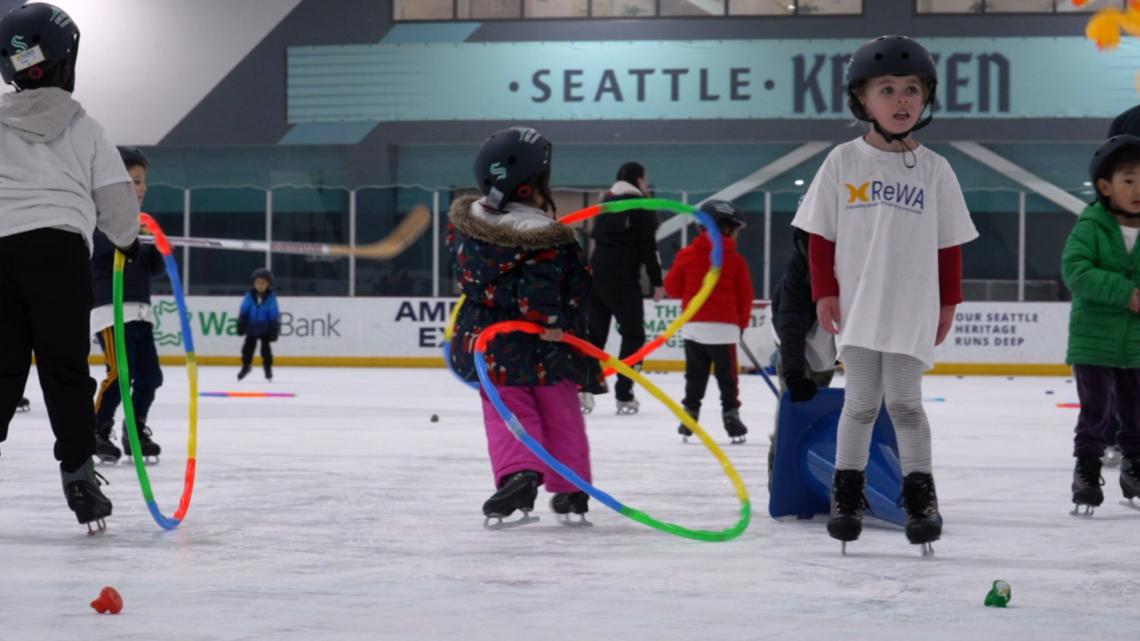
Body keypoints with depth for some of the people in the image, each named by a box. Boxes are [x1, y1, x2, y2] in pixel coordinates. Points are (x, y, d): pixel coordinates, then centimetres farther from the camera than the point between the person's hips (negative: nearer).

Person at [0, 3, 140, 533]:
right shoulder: (84, 129, 7)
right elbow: (117, 202, 7)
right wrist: (127, 240, 26)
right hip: (58, 248, -2)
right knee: (65, 369, 1)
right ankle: (78, 478, -3)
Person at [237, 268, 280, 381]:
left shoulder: (271, 297, -13)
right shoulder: (250, 296, -8)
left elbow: (274, 314, -10)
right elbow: (243, 311, -3)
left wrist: (274, 330, -10)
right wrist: (241, 324, -5)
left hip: (265, 329, -2)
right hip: (252, 327, 2)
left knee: (265, 349, -1)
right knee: (248, 347, 8)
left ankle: (268, 367, 17)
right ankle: (246, 365, 28)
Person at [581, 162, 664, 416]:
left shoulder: (606, 202, 18)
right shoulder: (641, 205, -3)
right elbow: (648, 246, -7)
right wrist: (657, 281, -3)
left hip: (596, 273, 6)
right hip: (623, 278, -6)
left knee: (595, 333, 10)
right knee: (633, 335, 4)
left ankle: (586, 389, -5)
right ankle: (624, 396, -2)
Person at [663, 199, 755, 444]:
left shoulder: (687, 255, 1)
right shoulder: (735, 260, -3)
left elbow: (672, 287, 3)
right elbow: (745, 295, 2)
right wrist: (742, 323, 17)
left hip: (693, 325, 2)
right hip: (724, 327, -2)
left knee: (695, 374, 13)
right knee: (727, 374, 6)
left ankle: (690, 412, 14)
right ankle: (730, 414, 4)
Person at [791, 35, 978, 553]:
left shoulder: (934, 169, 2)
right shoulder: (843, 162, 0)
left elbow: (950, 243, 7)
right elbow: (820, 234, 3)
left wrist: (948, 302, 6)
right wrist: (825, 292, -3)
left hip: (913, 311, 0)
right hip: (856, 308, 0)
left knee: (904, 402, 1)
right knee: (861, 403, 5)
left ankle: (920, 494, 11)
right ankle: (847, 491, 17)